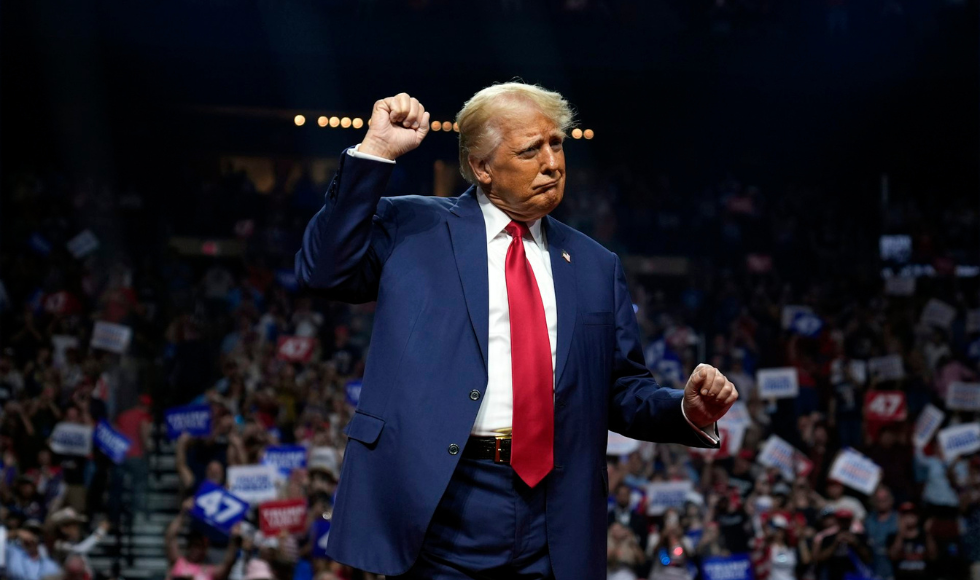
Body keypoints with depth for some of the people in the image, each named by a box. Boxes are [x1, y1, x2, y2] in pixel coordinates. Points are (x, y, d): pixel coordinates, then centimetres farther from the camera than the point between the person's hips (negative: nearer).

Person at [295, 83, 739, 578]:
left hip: (555, 515, 3)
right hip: (442, 502, -3)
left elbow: (623, 393, 17)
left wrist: (689, 409, -4)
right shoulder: (414, 229, 6)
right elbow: (325, 271, -6)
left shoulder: (595, 267, 15)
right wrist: (375, 152, -9)